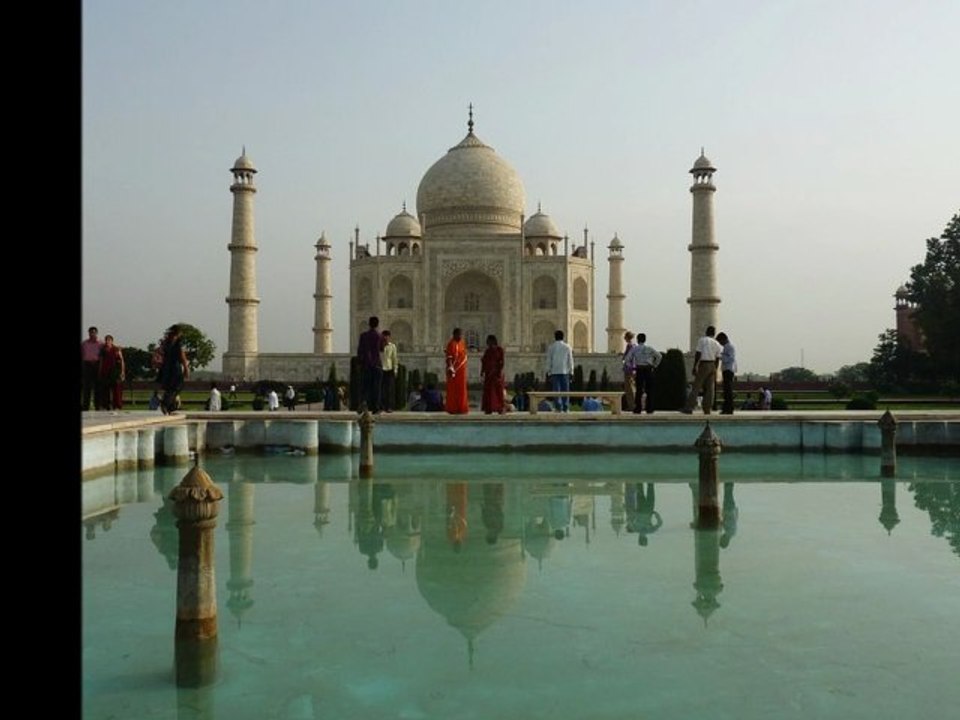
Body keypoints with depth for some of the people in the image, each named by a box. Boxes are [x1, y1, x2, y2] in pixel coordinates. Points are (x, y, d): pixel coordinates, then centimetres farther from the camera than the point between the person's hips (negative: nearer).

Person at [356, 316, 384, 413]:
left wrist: (360, 360, 9)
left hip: (365, 364, 0)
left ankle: (363, 401, -20)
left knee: (364, 385, 4)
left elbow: (359, 350, -3)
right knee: (376, 387, 3)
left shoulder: (363, 335, -3)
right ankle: (375, 407, 1)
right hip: (377, 364, 0)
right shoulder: (380, 336, -1)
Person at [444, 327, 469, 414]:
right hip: (453, 369, -7)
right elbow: (449, 357, -18)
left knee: (461, 388, 8)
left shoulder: (462, 343, 10)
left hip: (461, 369, 7)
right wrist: (450, 368, -27)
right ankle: (453, 409, 2)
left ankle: (461, 408, 14)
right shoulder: (451, 344, -12)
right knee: (453, 388, -2)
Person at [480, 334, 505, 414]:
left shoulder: (500, 350, -3)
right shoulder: (487, 351, 10)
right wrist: (482, 372, 3)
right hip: (488, 373, 4)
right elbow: (484, 362, 10)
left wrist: (500, 371, -17)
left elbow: (502, 362, -8)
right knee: (488, 391, 1)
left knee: (498, 390, -3)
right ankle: (489, 409, 4)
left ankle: (500, 408, 2)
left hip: (497, 372, -4)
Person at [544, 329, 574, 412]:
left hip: (554, 371, 0)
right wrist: (571, 371, 9)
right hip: (565, 371, 0)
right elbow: (570, 360, 4)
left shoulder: (551, 347, 3)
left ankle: (559, 408, -7)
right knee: (565, 389, 4)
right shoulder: (567, 347, 3)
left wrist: (549, 372, 9)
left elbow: (549, 360, 4)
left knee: (556, 390, 0)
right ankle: (566, 408, 1)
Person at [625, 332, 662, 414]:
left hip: (639, 370, 0)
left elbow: (628, 359, 0)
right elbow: (659, 356, 6)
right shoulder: (649, 348, 7)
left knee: (639, 390, 3)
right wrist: (654, 365, 11)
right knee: (649, 390, 5)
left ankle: (638, 409, 2)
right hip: (648, 369, 0)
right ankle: (649, 409, 4)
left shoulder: (634, 348, 5)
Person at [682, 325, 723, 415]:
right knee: (709, 388, 5)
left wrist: (694, 366, -8)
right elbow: (717, 359, 12)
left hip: (703, 364, -5)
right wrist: (715, 371, 17)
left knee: (696, 387, -7)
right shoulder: (717, 344, 14)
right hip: (712, 366, 5)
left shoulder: (702, 340, -2)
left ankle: (689, 408, -12)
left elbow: (698, 354, -9)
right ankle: (707, 409, 2)